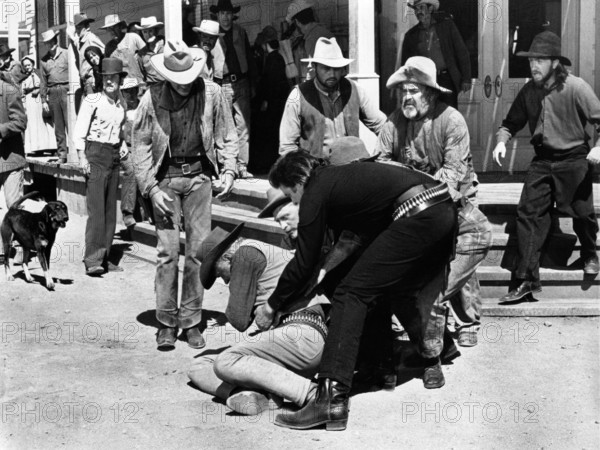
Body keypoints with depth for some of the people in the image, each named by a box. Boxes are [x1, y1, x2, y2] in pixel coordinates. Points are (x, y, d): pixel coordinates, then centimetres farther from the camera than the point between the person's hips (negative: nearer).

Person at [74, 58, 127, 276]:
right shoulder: (92, 101, -6)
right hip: (95, 154, -6)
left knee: (110, 210, 7)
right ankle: (92, 259, -11)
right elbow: (79, 132, -9)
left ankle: (104, 258, 14)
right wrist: (82, 158, -16)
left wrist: (122, 147, 12)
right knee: (96, 209, -12)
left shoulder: (121, 104, 11)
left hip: (114, 155, 6)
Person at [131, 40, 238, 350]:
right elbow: (140, 146, -1)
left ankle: (191, 321, 13)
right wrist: (150, 187, -8)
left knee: (198, 249, 2)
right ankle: (166, 322, 7)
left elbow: (226, 136, 8)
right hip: (165, 177, -1)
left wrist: (229, 170, -3)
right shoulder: (152, 99, -8)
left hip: (199, 176, 1)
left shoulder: (212, 94, -4)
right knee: (168, 250, -4)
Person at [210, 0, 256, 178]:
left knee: (243, 127, 0)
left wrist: (252, 83, 11)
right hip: (222, 85, -3)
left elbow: (249, 58, 15)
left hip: (241, 84, 3)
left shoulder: (240, 32, 10)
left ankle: (242, 166, 3)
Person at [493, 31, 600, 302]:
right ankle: (526, 279, -6)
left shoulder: (576, 87, -13)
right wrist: (502, 141, -10)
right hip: (542, 161, 4)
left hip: (574, 160, -3)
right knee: (528, 212, -8)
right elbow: (511, 123, 10)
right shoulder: (528, 91, 1)